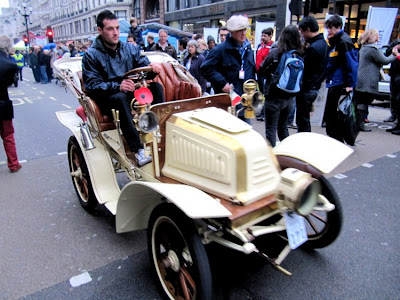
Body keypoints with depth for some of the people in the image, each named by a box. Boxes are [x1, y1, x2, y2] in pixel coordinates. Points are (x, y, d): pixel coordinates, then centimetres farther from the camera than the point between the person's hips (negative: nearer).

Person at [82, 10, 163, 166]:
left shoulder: (129, 48, 8)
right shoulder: (91, 55, -5)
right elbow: (92, 85, -13)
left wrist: (152, 66, -20)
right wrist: (117, 86, -30)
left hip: (131, 93, 5)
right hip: (106, 98, -4)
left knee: (156, 87, -19)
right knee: (120, 98, -38)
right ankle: (136, 150, -42)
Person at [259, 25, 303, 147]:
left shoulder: (275, 52, -14)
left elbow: (262, 70, -5)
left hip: (273, 97, -5)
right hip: (289, 97, 6)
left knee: (271, 129, 2)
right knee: (283, 126, 22)